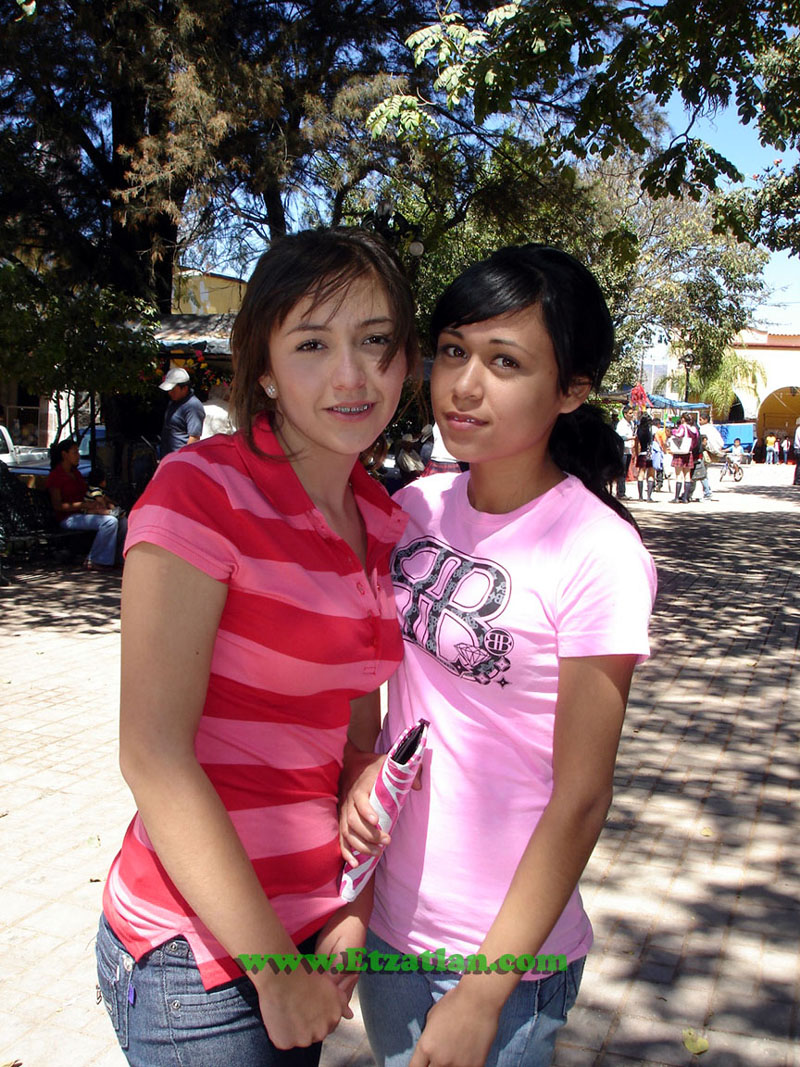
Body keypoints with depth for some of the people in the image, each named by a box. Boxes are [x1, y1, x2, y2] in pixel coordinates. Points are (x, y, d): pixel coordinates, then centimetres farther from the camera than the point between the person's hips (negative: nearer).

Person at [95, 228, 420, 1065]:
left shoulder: (384, 521, 2)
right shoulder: (203, 490, -18)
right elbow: (153, 756, -20)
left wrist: (354, 909, -1)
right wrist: (276, 972, -15)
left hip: (311, 924, 6)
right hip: (201, 951, -6)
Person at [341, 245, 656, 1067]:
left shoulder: (596, 556, -20)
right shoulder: (416, 507, -3)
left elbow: (580, 800, -16)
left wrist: (481, 997, -14)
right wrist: (360, 767, -9)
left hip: (501, 946, -5)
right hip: (385, 917, 6)